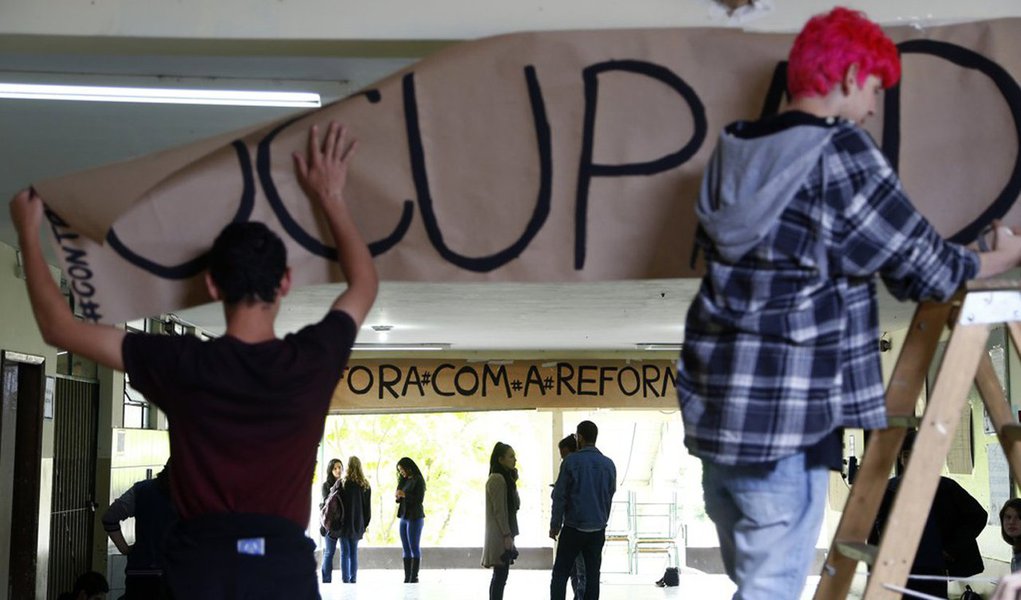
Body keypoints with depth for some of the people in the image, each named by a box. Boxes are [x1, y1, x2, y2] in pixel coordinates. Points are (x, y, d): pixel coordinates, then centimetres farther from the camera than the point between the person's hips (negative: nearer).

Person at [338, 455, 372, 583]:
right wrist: (365, 523, 13)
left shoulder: (344, 483, -11)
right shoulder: (365, 485, 4)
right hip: (358, 523, 4)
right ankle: (353, 579, 11)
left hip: (345, 522, -4)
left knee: (345, 553, 1)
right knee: (354, 552, 12)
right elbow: (368, 506, 7)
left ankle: (345, 579, -1)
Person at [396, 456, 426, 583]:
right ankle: (407, 578, 7)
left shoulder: (418, 480, -7)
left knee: (414, 548, -5)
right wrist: (397, 496, -1)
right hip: (403, 517, 8)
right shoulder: (404, 480, 15)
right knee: (406, 550, 6)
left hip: (415, 518, -8)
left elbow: (419, 499, -14)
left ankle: (414, 577, -4)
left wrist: (404, 495, -17)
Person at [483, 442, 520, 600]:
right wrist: (507, 536, -19)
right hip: (500, 536, -10)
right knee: (501, 575, -10)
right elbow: (499, 510, -17)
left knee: (500, 576, 11)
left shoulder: (505, 478, 17)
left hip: (503, 535, 10)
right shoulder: (497, 479, -13)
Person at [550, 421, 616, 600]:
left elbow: (560, 496, -7)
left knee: (560, 574, 2)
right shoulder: (609, 464, 6)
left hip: (573, 527, -4)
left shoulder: (571, 461, -7)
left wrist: (555, 525, 1)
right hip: (598, 529, 4)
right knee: (592, 575, 7)